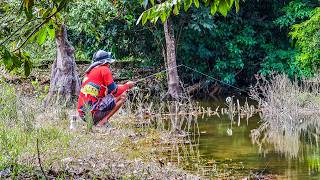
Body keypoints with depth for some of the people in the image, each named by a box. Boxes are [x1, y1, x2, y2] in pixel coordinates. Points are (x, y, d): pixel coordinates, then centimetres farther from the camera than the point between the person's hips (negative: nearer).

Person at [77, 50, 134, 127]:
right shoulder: (104, 69, -2)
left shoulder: (90, 71, 22)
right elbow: (114, 91, -5)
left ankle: (95, 121, 11)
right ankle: (103, 121, -8)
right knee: (122, 95, 1)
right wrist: (127, 85, 13)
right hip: (93, 111, -8)